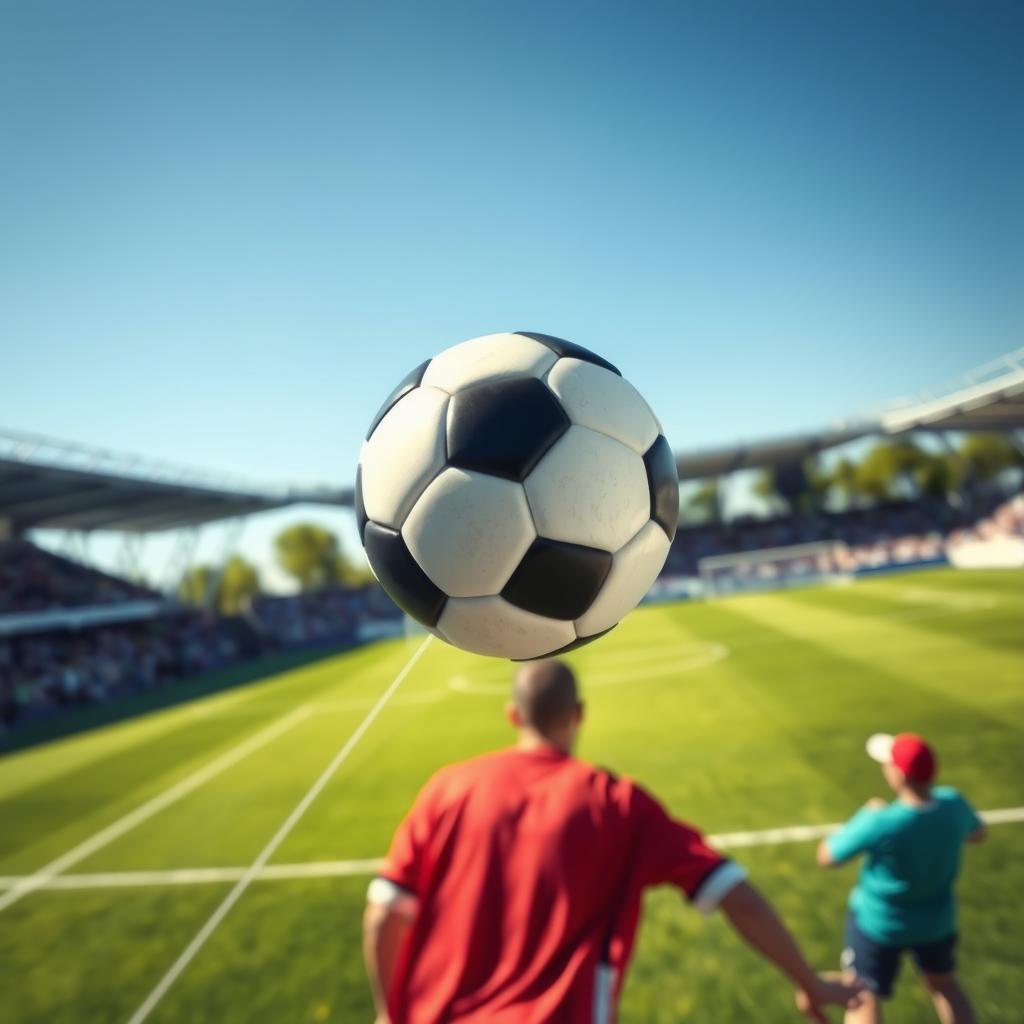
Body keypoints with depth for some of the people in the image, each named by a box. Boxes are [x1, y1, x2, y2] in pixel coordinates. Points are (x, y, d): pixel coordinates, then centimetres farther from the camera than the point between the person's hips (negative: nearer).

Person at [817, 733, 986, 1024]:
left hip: (881, 923, -5)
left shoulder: (881, 823, -36)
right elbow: (977, 833, 6)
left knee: (864, 998, 13)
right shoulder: (952, 803, -21)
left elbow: (826, 857, -22)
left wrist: (867, 815, -12)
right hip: (937, 919, 5)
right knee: (943, 984, 32)